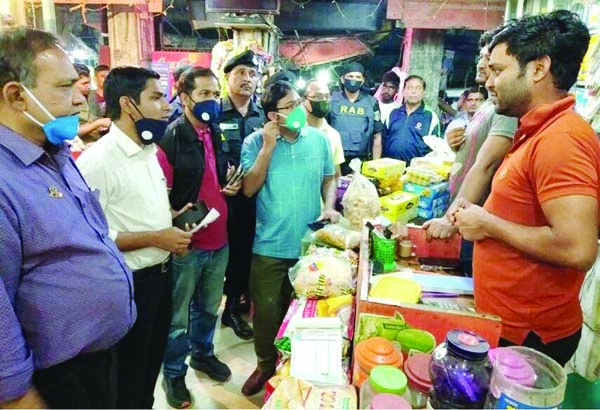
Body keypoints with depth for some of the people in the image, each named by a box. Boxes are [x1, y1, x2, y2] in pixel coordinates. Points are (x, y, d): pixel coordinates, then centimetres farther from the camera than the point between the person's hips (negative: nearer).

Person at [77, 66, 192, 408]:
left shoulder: (149, 152, 7)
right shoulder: (98, 160, -21)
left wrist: (170, 223, 0)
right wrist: (154, 238, -23)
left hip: (161, 274, 8)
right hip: (129, 283, -8)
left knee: (153, 361, 25)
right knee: (129, 374, 14)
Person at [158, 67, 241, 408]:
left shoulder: (217, 134, 8)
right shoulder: (170, 138, -14)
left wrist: (231, 186, 1)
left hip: (218, 240, 7)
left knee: (209, 306, 24)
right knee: (178, 314, 12)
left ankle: (203, 353, 46)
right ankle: (174, 373, 33)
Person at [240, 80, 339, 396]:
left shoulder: (318, 139, 1)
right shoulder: (255, 142, -6)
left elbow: (328, 178, 11)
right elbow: (249, 189, -13)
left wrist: (329, 206, -7)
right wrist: (268, 147, -18)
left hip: (311, 244, 2)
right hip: (270, 246, -2)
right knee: (266, 309, 10)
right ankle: (266, 364, 34)